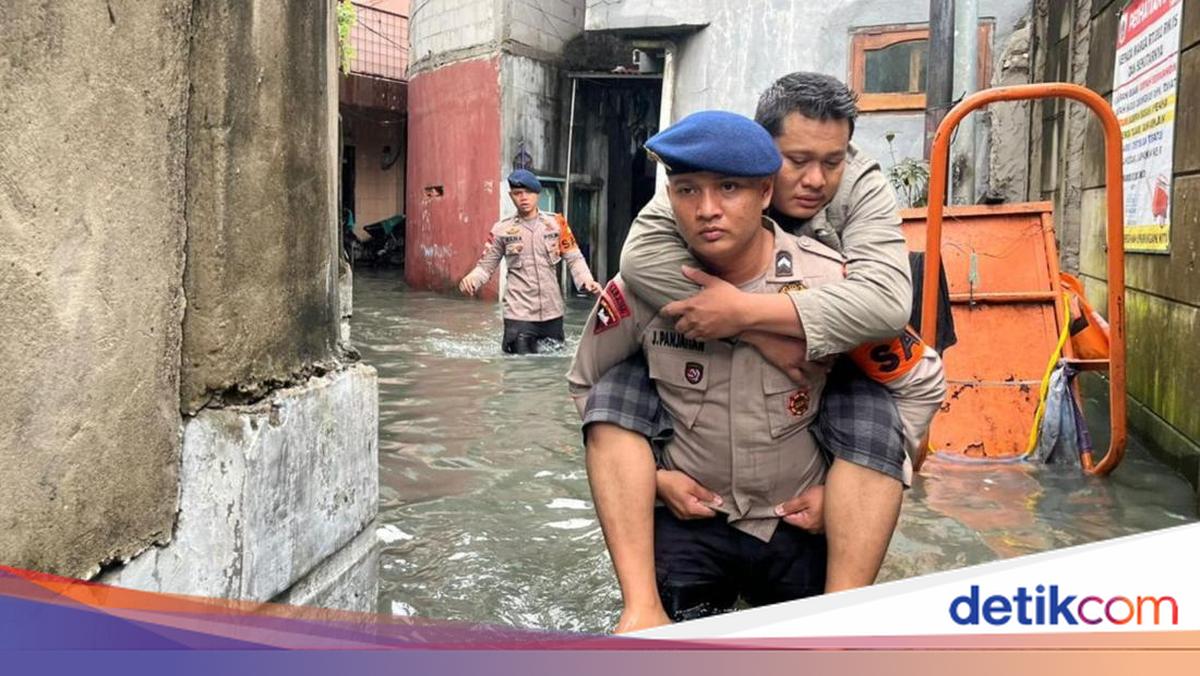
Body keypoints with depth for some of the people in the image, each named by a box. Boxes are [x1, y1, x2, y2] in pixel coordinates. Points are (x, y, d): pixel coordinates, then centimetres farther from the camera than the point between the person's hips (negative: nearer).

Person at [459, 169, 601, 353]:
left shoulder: (556, 223, 3)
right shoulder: (502, 230, -1)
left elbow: (574, 258, 5)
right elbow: (486, 266, 2)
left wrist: (586, 280, -13)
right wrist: (471, 280, -18)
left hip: (552, 312, 2)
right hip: (519, 313, -2)